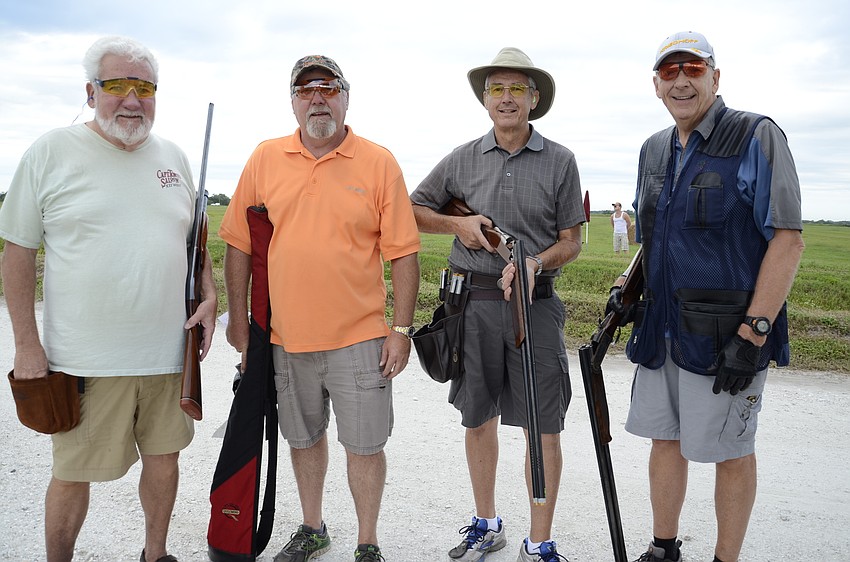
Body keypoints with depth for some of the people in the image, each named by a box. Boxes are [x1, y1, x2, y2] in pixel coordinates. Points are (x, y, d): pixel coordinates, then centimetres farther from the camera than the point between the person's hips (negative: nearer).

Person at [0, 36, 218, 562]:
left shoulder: (175, 157, 9)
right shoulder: (51, 152, -3)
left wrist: (209, 296, 3)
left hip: (169, 352, 4)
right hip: (87, 358, -3)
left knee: (164, 457, 15)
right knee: (73, 473, 8)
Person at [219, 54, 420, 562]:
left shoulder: (379, 163, -3)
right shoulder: (266, 159, 4)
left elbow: (404, 253, -4)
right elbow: (239, 243, 8)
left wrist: (402, 329, -8)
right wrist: (238, 317, 5)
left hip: (360, 336, -3)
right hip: (287, 336, 3)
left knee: (365, 443, 5)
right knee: (303, 437, 18)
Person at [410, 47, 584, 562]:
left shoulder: (560, 161, 2)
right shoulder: (463, 159, 7)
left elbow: (571, 242, 3)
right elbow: (415, 209, 15)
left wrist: (534, 264, -17)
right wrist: (458, 224, -2)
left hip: (536, 304, -2)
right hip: (474, 302, 2)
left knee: (544, 427, 0)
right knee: (478, 418, 12)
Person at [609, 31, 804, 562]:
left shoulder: (757, 137, -9)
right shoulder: (654, 150, 12)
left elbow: (788, 239, -15)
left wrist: (753, 334, -20)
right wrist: (629, 284, 5)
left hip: (727, 334, -6)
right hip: (662, 330, 7)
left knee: (730, 450, 6)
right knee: (665, 438, 15)